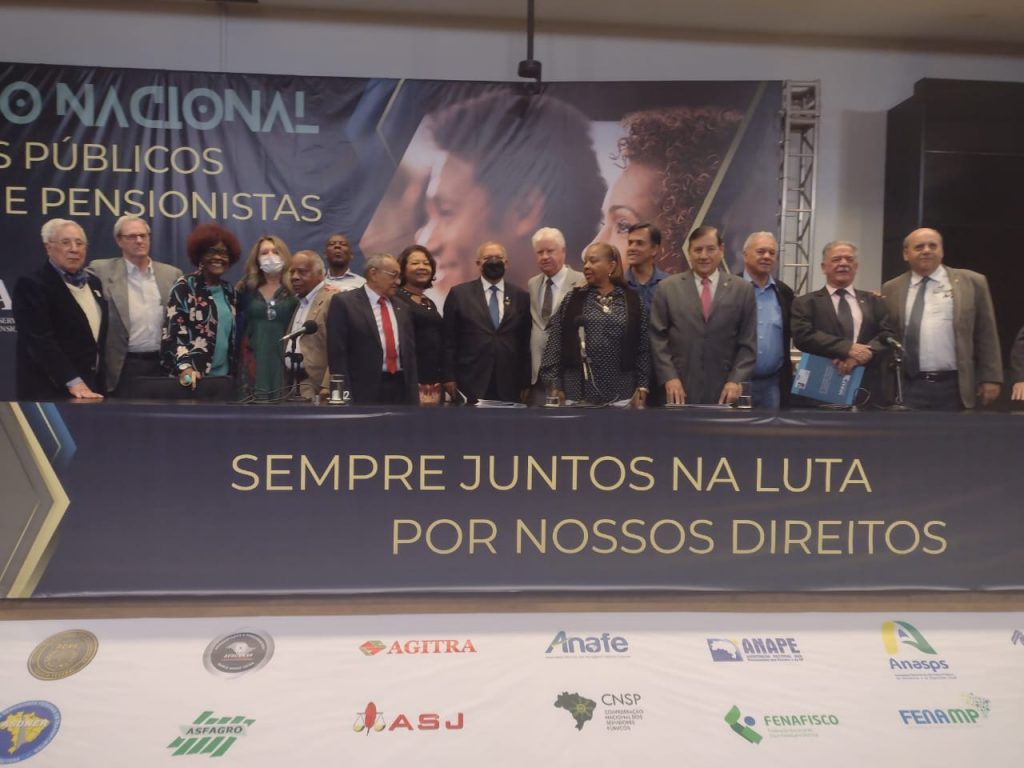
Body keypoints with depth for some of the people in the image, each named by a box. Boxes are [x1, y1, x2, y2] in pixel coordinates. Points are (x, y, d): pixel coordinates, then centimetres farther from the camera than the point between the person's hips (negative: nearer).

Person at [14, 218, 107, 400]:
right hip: (51, 391, -6)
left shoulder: (94, 282, 13)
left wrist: (101, 383, 10)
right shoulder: (31, 284, -9)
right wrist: (74, 382, -27)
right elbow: (40, 340, -19)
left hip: (91, 387, 6)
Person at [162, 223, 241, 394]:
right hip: (193, 377, -5)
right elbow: (172, 331, -12)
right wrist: (184, 366, -25)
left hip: (224, 376, 5)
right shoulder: (184, 287, -5)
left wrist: (234, 371, 15)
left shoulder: (229, 291, 12)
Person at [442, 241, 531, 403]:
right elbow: (449, 340, 4)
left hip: (509, 386, 2)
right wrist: (449, 378, -2)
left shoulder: (521, 296, 10)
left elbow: (526, 343, 10)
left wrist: (526, 383, 6)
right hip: (470, 384, -1)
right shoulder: (459, 294, 5)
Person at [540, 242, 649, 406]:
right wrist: (555, 386, -4)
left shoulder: (633, 301, 5)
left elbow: (643, 348, 6)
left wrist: (642, 388, 0)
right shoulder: (572, 300, 5)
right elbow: (555, 344, 2)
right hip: (578, 393, 0)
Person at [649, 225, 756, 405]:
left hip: (724, 390, 1)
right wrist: (669, 378, -8)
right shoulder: (667, 288, 5)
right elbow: (658, 339, 2)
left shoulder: (742, 289, 6)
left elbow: (748, 343, 5)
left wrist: (736, 380, -6)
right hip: (680, 388, -1)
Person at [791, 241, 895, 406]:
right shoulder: (805, 302, 5)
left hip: (868, 392, 3)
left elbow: (889, 335, 4)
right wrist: (847, 348, -19)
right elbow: (804, 335, -10)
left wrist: (866, 353, -16)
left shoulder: (874, 301, 16)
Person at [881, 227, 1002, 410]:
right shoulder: (891, 289, 8)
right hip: (907, 388, 0)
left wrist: (991, 379, 1)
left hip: (955, 387, 0)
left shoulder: (971, 282, 5)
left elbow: (986, 335, 5)